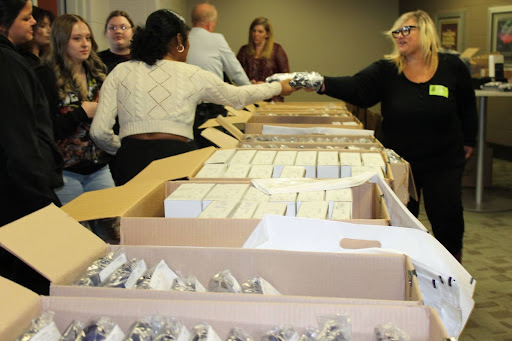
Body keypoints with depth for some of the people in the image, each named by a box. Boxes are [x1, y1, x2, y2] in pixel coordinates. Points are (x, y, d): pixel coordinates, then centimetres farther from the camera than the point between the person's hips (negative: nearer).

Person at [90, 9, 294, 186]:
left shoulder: (120, 73, 9)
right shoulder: (193, 75, 7)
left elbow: (99, 132, 3)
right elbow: (238, 97, 22)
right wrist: (279, 87, 39)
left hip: (131, 160, 2)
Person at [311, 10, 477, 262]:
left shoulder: (452, 68, -4)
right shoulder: (386, 71, -6)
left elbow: (467, 106, 10)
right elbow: (356, 87, -23)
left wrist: (468, 141, 14)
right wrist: (322, 84, -40)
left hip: (443, 163, -1)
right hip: (399, 163, 1)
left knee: (447, 221, 4)